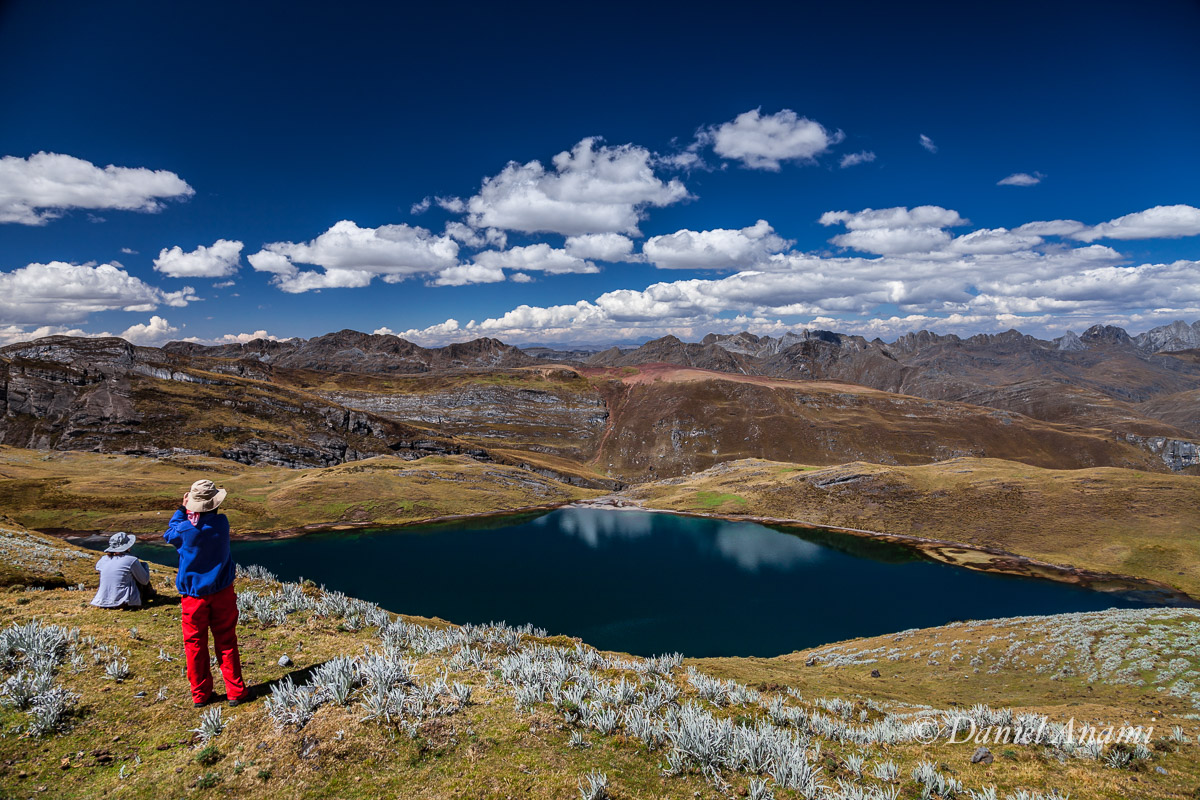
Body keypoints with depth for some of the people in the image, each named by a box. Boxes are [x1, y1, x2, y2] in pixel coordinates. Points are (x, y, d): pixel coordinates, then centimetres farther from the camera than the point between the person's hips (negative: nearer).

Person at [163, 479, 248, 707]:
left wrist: (182, 510, 11)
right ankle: (235, 691, 14)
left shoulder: (186, 528, -16)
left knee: (195, 644, 12)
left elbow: (170, 535, 7)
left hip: (194, 594, -1)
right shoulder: (222, 523, -11)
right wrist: (187, 513, 10)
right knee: (226, 642, 10)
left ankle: (200, 694, 20)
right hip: (222, 593, 1)